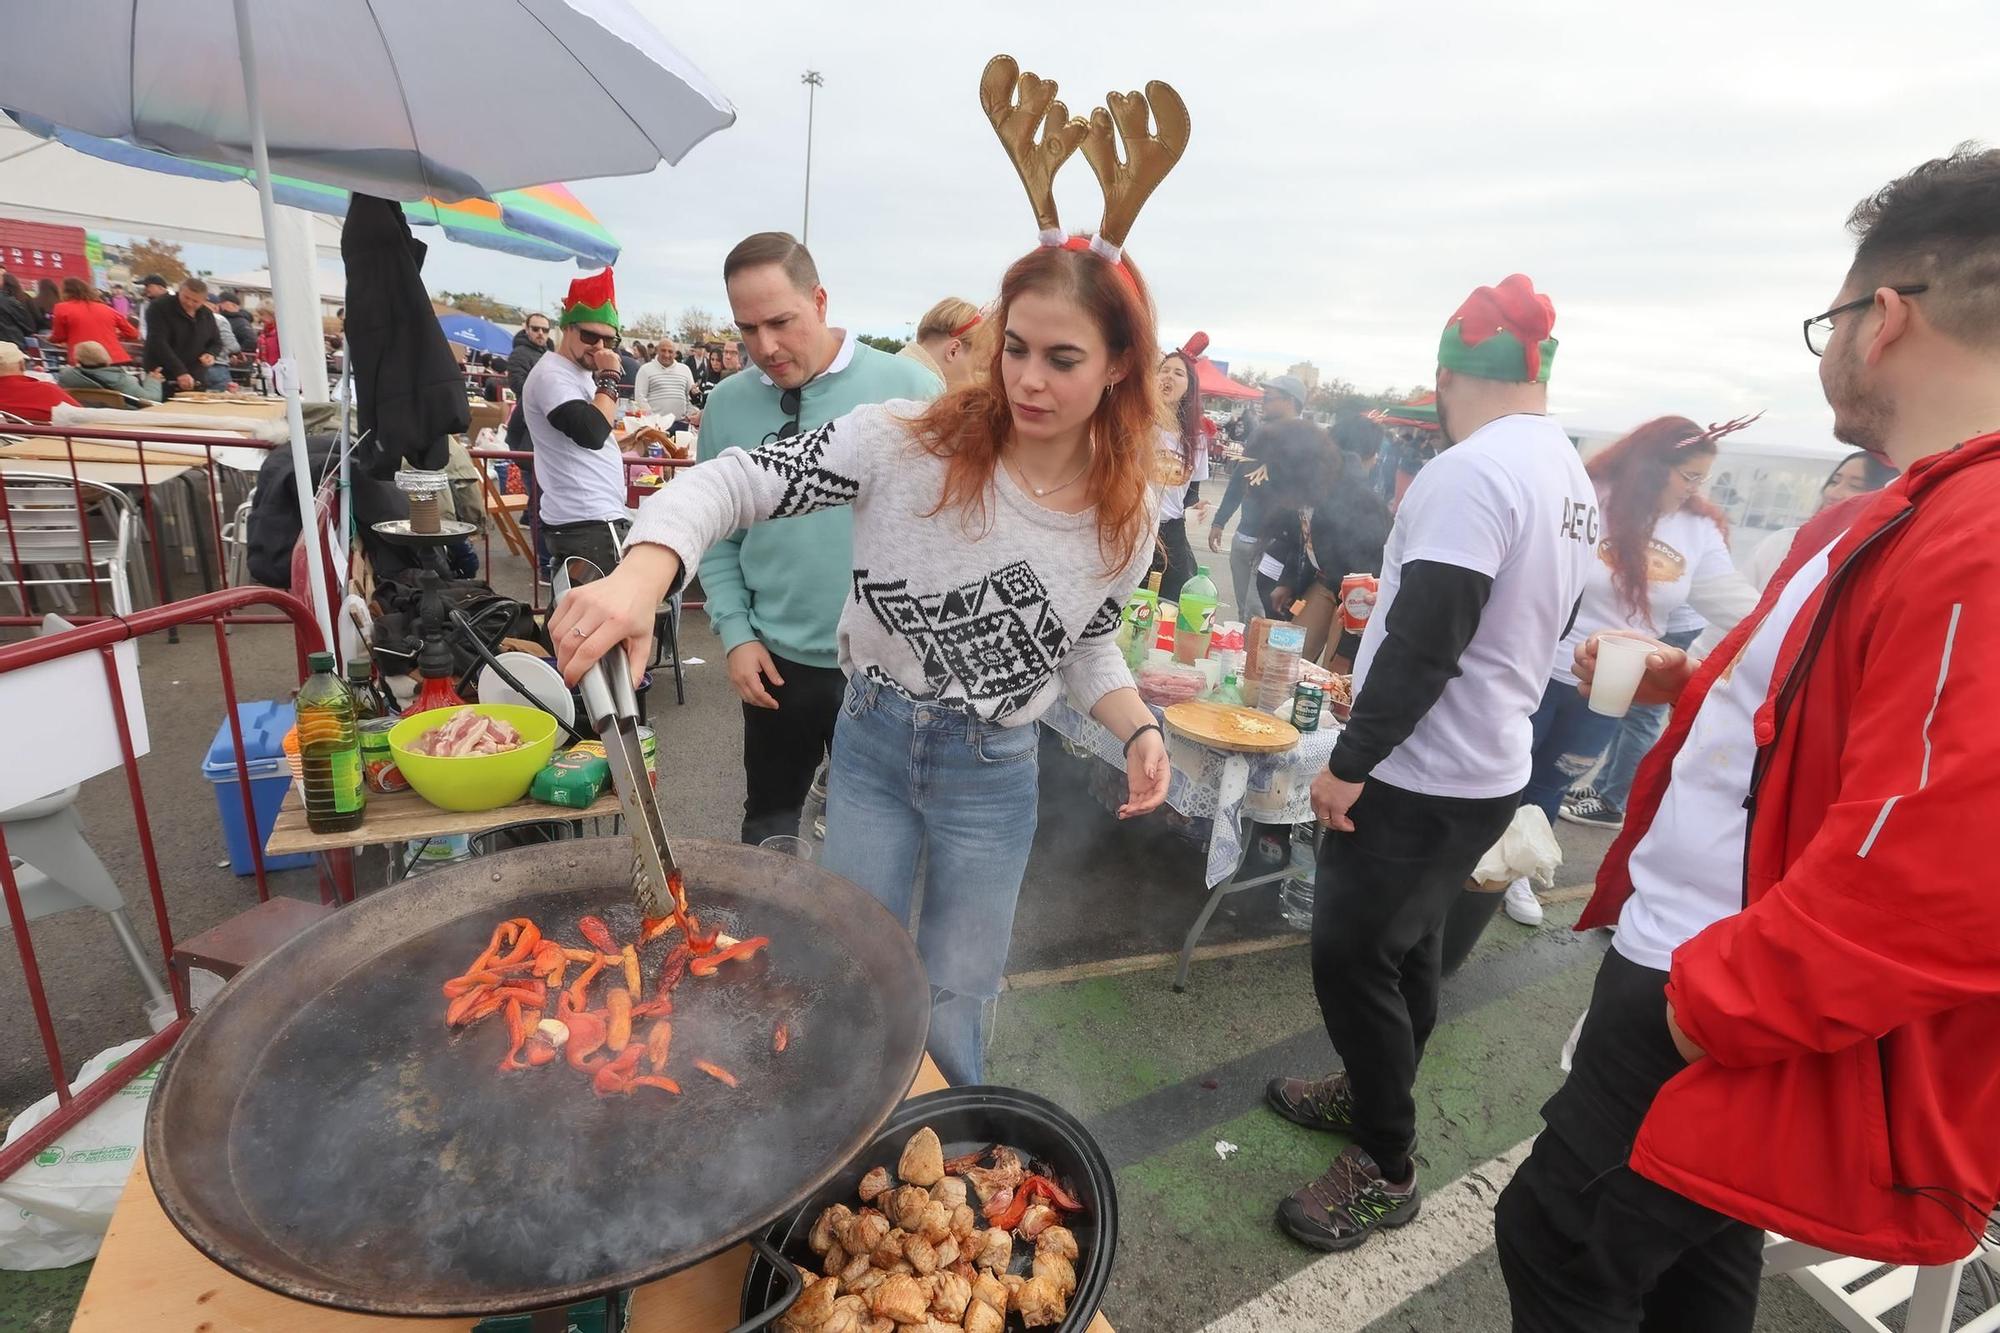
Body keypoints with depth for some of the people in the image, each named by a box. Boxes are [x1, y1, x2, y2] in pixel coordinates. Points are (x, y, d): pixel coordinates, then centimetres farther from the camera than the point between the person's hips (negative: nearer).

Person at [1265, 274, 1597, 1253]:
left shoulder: (1470, 473, -22)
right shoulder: (1574, 477, 8)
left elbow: (1424, 647, -26)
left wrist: (1348, 761, -17)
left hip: (1418, 775, -10)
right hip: (1490, 765, 10)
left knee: (1354, 958, 3)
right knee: (1407, 948, 22)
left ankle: (1385, 1168, 19)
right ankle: (1369, 1093, 40)